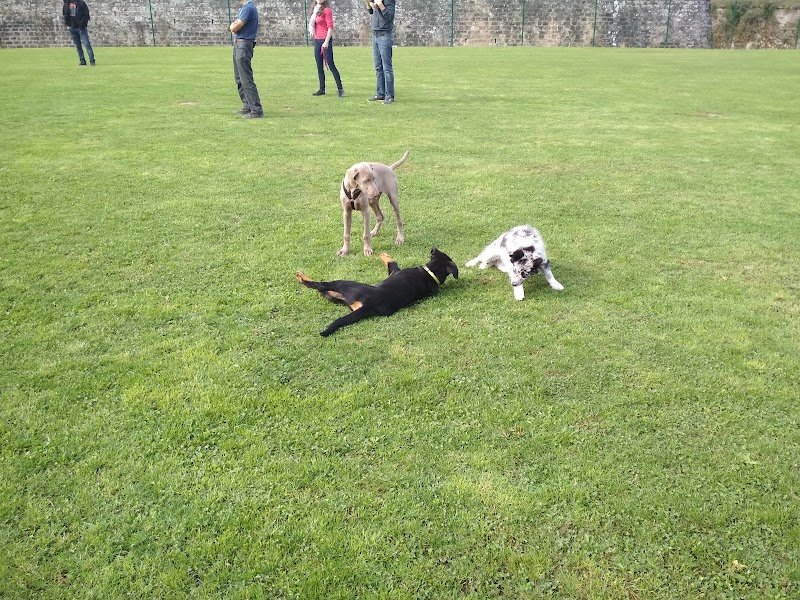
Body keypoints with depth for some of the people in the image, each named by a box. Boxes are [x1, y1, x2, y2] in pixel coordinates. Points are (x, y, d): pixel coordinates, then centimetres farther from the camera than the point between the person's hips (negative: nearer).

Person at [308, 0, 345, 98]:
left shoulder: (327, 10, -7)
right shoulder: (315, 10, 16)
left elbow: (330, 27, -13)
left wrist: (326, 42, -19)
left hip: (325, 40, -8)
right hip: (317, 41, 8)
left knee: (331, 65, -9)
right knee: (319, 66, 8)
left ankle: (340, 89, -6)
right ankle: (322, 89, 12)